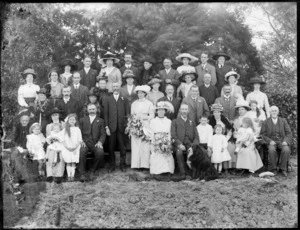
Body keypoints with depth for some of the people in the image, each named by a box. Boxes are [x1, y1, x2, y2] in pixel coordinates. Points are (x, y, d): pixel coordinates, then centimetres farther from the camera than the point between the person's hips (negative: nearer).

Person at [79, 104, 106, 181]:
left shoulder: (100, 121, 18)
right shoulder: (82, 120, 21)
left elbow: (103, 134, 9)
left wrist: (100, 142, -11)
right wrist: (82, 141, -9)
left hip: (95, 143, 0)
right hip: (85, 142, 0)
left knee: (100, 152, -31)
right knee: (81, 152, -33)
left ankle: (93, 171, -10)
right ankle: (82, 174, -28)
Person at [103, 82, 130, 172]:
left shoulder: (124, 99, 9)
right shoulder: (107, 99, 8)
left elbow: (128, 113, 6)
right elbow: (105, 114, 4)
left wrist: (127, 126, -3)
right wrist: (106, 127, -3)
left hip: (122, 127, 0)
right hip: (111, 127, 0)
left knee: (122, 147, 2)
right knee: (111, 147, 2)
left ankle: (122, 165, 13)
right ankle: (112, 165, 13)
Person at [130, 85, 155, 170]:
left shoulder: (149, 103, 6)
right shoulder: (134, 103, 16)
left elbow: (151, 116, 2)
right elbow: (132, 115, 15)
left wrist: (143, 117, -11)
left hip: (145, 126, -3)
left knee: (145, 145, -7)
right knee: (135, 145, -3)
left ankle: (145, 165, -4)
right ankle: (136, 164, 0)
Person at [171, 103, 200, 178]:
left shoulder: (192, 122, 22)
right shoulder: (175, 122, 13)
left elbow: (196, 137, 12)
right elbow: (173, 136, 1)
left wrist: (193, 146, -8)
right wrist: (179, 144, -17)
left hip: (190, 146, 2)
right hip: (179, 146, -2)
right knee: (179, 152, -36)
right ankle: (183, 174, -27)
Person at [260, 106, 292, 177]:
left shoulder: (283, 121, 9)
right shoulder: (265, 122, 5)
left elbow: (289, 133, 6)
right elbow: (263, 135, 3)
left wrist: (285, 141, -13)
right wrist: (270, 141, -14)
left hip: (282, 141, 1)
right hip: (271, 142, -1)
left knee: (286, 150, -31)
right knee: (272, 150, -35)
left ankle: (283, 169, -15)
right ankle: (273, 169, -17)